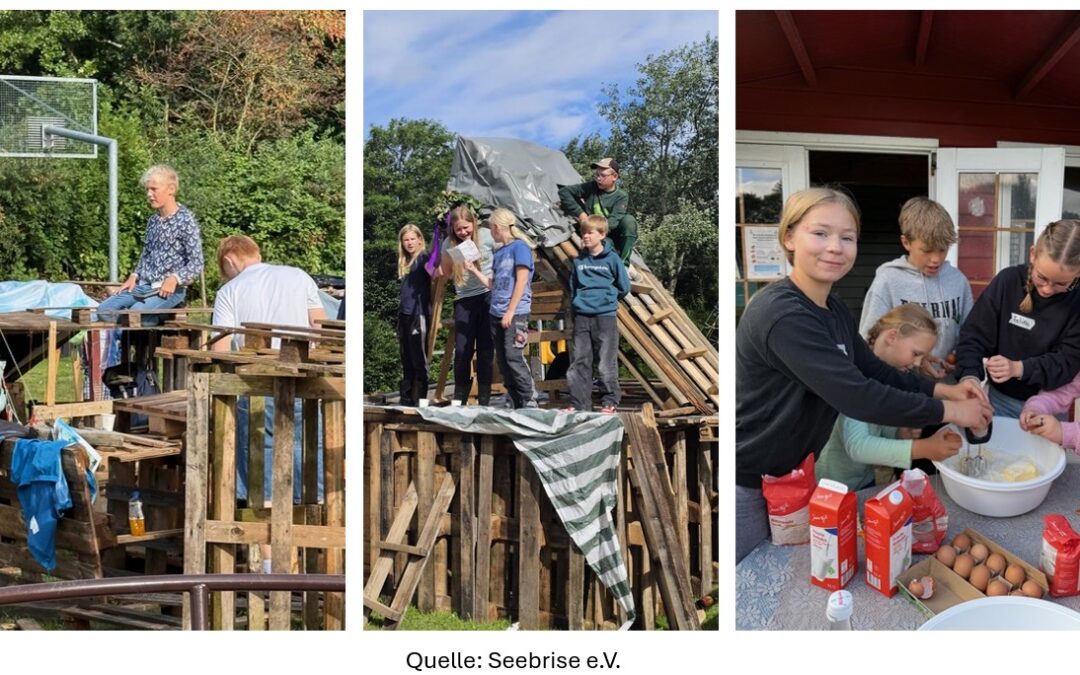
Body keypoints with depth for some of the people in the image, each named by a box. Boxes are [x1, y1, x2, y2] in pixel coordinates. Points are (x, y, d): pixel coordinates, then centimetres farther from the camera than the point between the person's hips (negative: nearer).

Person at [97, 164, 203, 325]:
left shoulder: (185, 220, -8)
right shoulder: (153, 220, 14)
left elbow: (196, 264, -12)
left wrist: (174, 279, -26)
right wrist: (134, 276, 7)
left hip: (170, 290, -7)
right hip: (144, 286, 7)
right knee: (104, 310, -9)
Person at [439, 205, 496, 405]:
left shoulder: (486, 236, -4)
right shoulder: (449, 243, 4)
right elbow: (445, 271, 10)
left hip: (488, 296, -2)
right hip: (464, 300, 2)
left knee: (485, 351, 1)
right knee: (462, 350, -3)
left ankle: (484, 401, 8)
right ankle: (459, 399, 9)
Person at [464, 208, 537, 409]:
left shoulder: (520, 247, -5)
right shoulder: (498, 252, 18)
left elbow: (521, 281, -11)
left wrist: (510, 311, -15)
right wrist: (474, 270, 18)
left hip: (515, 313, -8)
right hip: (496, 314, 8)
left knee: (513, 357, -14)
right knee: (503, 361, 6)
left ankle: (529, 401, -8)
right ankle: (515, 403, 11)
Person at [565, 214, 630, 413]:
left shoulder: (612, 259, -2)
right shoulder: (579, 260, 10)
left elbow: (624, 287, 4)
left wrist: (607, 299, 10)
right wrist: (577, 303, 10)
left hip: (605, 316, -4)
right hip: (581, 317, 4)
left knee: (607, 364, -3)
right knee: (579, 363, 5)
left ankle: (610, 402, 6)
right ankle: (579, 403, 10)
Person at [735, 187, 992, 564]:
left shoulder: (833, 307, 4)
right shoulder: (783, 315, -27)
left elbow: (873, 370, 13)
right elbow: (857, 397, -29)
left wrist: (944, 390, -3)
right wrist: (948, 412, -19)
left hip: (793, 474, 9)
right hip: (748, 486, -9)